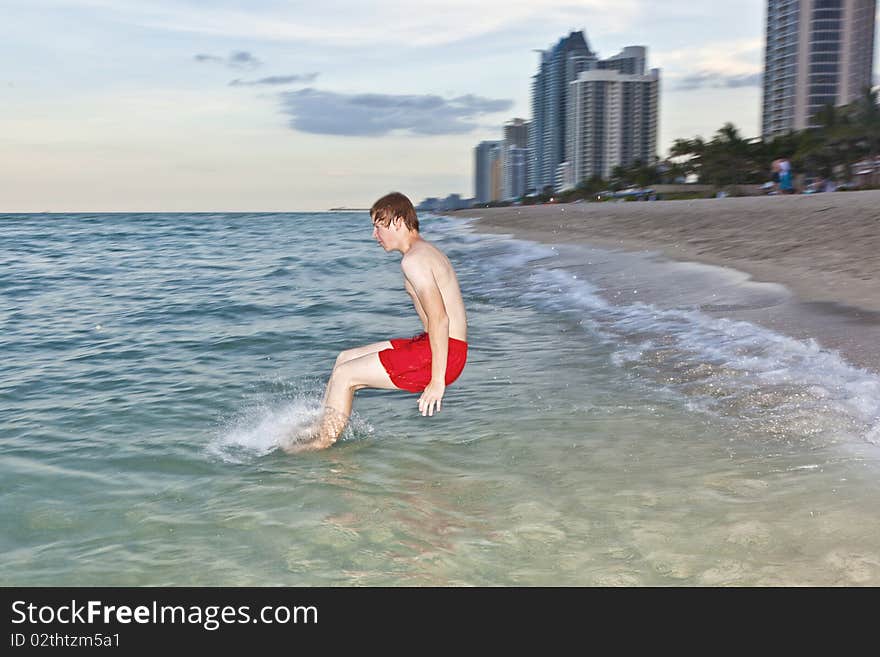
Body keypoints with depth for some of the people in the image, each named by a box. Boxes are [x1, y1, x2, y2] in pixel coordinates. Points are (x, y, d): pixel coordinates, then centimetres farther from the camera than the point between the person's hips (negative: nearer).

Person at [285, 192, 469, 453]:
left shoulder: (413, 260, -17)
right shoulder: (426, 250, 16)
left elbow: (439, 319, -25)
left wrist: (437, 380, -24)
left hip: (442, 353, -10)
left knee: (344, 375, -6)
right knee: (345, 358, 15)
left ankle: (322, 443, 10)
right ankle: (321, 427, 22)